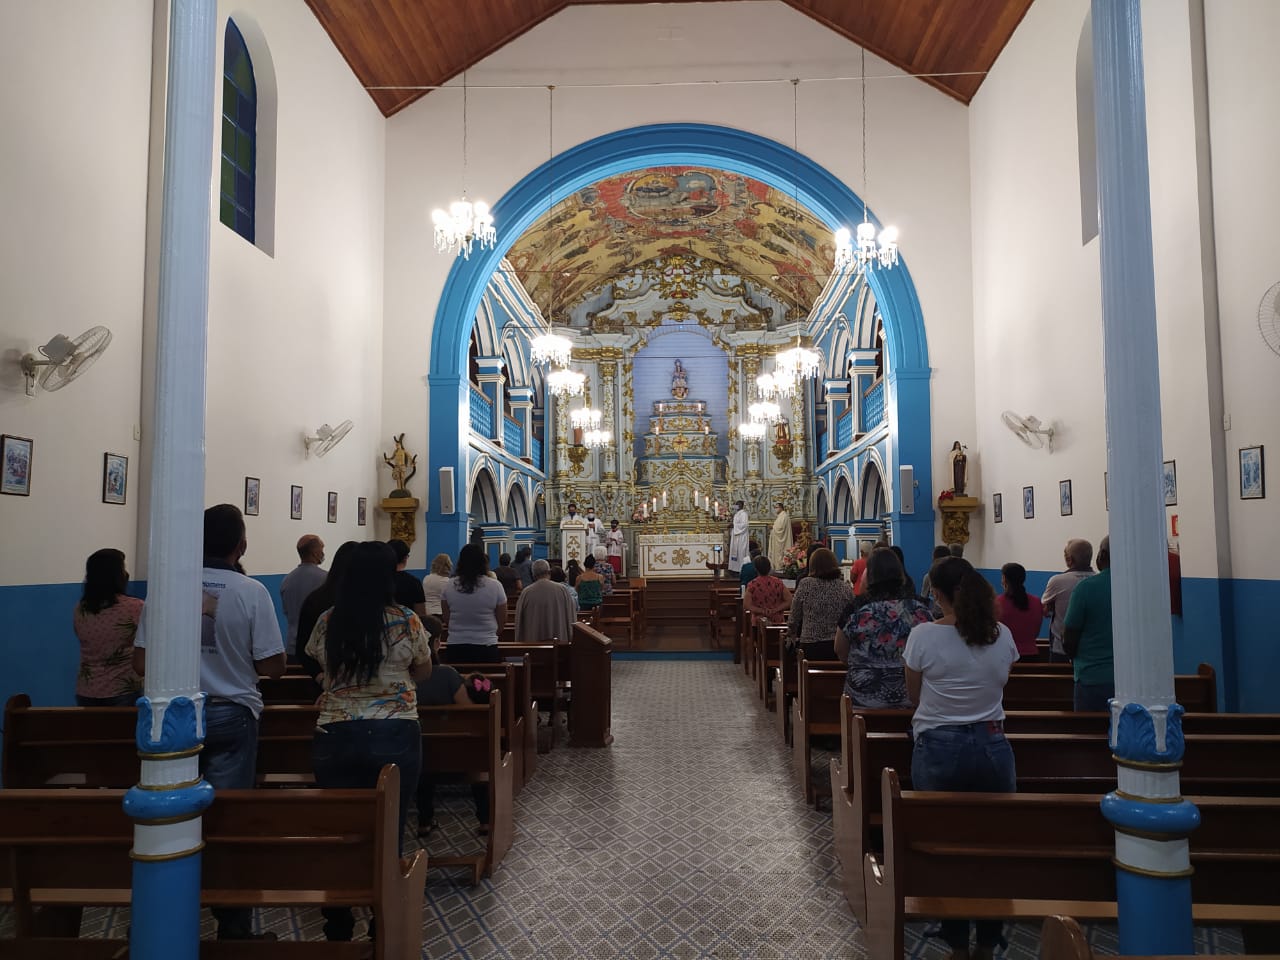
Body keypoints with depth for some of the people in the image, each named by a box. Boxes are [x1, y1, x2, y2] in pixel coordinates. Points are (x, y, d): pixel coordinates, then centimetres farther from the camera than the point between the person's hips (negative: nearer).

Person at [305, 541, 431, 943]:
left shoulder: (327, 621, -1)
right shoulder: (406, 621, -7)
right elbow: (423, 671, 8)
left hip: (335, 736, 2)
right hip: (394, 735, -2)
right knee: (388, 831, 9)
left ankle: (337, 926, 22)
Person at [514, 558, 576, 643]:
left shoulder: (526, 593, -3)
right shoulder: (561, 590, -4)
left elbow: (519, 622, 3)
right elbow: (571, 618, 0)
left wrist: (519, 643, 13)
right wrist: (571, 640, 9)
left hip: (533, 642, 0)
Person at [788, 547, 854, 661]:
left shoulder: (805, 584, -6)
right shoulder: (845, 587, -2)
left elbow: (794, 617, 1)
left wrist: (793, 635, 18)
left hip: (810, 645, -1)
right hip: (838, 645, 2)